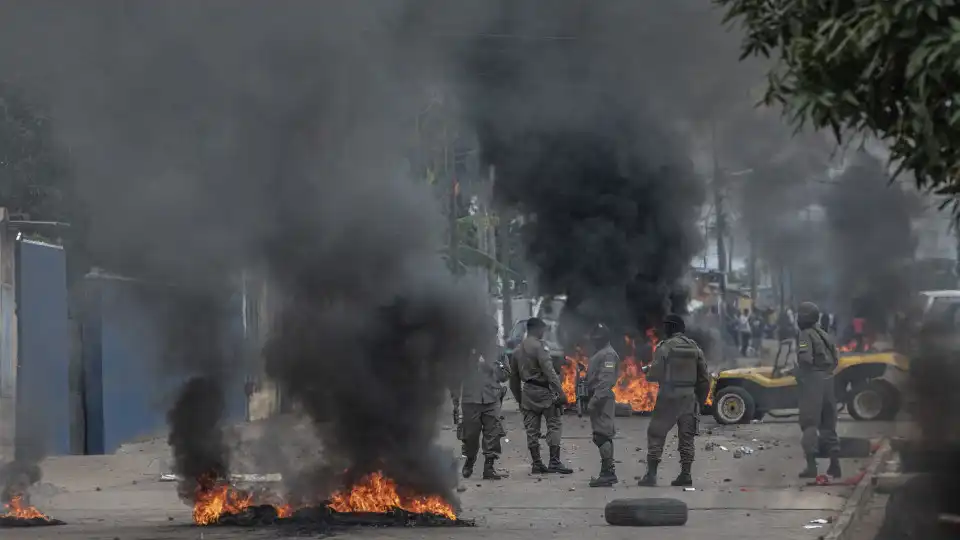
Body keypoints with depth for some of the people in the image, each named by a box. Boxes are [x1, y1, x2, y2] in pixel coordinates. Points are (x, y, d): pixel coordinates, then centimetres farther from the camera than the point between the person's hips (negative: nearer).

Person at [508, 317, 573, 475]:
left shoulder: (517, 350, 14)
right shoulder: (539, 346, -10)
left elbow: (514, 377, 18)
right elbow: (549, 370, -18)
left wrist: (519, 398, 25)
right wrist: (560, 392, -19)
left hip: (527, 391, 7)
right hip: (543, 390, -7)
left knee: (531, 429, 8)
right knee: (554, 425, -3)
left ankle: (536, 464, 10)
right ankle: (554, 462, -9)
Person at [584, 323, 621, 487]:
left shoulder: (608, 355, -12)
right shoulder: (599, 354, 20)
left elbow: (606, 380, -21)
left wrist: (595, 400, -27)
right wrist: (590, 399, 21)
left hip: (603, 399, -11)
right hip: (599, 399, 11)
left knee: (602, 435, -14)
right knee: (602, 436, 12)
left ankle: (608, 472, -16)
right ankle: (608, 473, 16)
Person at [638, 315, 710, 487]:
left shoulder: (665, 347, -9)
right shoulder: (695, 348, 7)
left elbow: (656, 374, -11)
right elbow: (704, 378, 9)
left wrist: (647, 371, 11)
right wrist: (700, 400, 17)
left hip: (669, 397, -5)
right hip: (689, 397, 5)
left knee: (656, 434, 2)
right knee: (686, 437, 11)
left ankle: (651, 474, -3)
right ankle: (685, 475, 7)